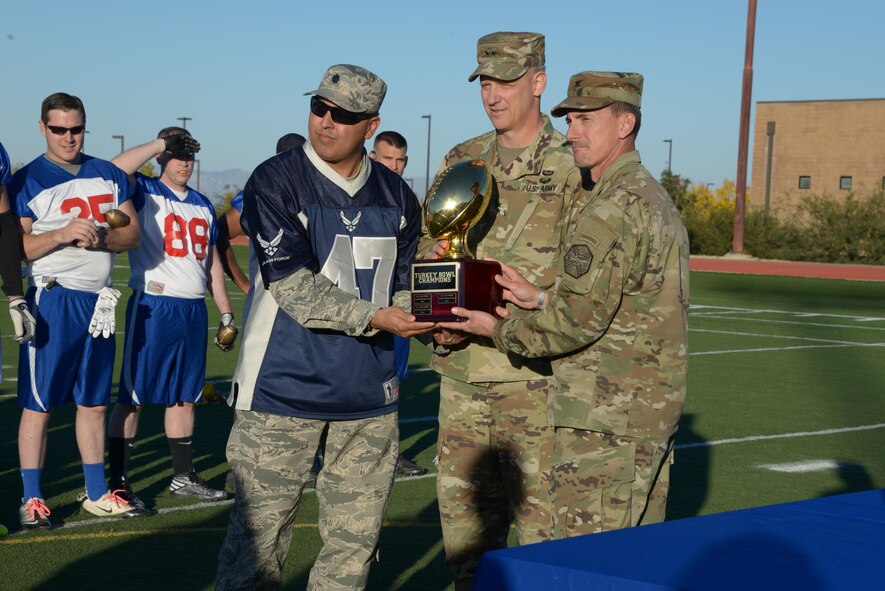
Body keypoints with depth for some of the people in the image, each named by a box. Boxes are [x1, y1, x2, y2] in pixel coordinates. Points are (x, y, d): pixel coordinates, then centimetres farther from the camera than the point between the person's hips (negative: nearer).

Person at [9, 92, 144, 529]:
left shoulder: (109, 176, 12)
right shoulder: (27, 181, -3)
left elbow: (132, 234, 9)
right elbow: (16, 246, -8)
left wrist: (101, 236, -12)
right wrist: (63, 235, -23)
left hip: (98, 300, 5)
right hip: (53, 300, -5)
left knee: (94, 402, 13)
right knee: (38, 403, -3)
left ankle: (96, 493, 22)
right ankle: (31, 498, 6)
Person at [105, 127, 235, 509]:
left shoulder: (203, 205, 18)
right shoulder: (144, 194, -1)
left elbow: (212, 263, 22)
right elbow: (116, 170, -24)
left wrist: (226, 313, 19)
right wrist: (161, 142, -14)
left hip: (193, 310, 6)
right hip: (153, 308, -6)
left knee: (184, 396, 13)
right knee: (133, 397, -3)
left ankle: (184, 477, 23)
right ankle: (118, 482, 2)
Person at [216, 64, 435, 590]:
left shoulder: (397, 197, 9)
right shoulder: (275, 183, -6)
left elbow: (404, 288, 13)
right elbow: (293, 287, -14)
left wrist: (435, 320, -9)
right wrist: (372, 318, -23)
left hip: (369, 395, 4)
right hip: (285, 391, -4)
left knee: (355, 543, 10)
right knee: (260, 535, -2)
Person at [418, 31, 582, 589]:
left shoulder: (572, 168, -4)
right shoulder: (461, 161, 12)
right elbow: (426, 250, 14)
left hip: (532, 371, -5)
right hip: (460, 365, 5)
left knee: (538, 505, 0)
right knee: (463, 501, 12)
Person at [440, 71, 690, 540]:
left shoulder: (611, 208, -17)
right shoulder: (656, 198, 16)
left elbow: (578, 321, -19)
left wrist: (501, 331, -5)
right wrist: (539, 299, 11)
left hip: (605, 418, -10)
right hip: (654, 410, 10)